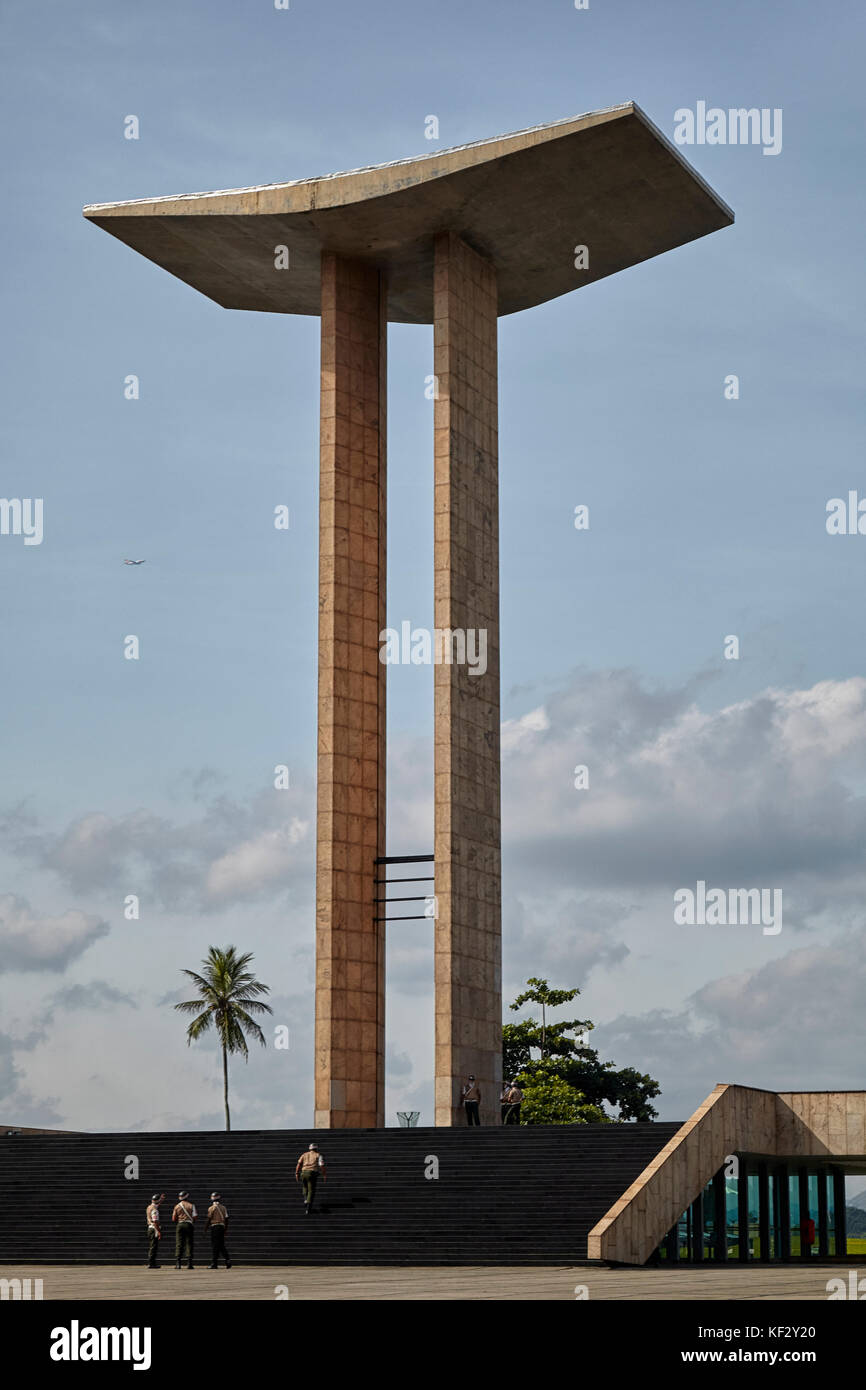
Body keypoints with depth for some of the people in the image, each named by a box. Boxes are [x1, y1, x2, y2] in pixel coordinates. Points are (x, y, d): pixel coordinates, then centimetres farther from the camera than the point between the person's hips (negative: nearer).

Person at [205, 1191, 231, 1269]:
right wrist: (225, 1229, 19)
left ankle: (214, 1263, -4)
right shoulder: (223, 1208, 11)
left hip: (215, 1227, -5)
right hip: (222, 1227, 5)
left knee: (214, 1246, -3)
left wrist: (205, 1229, 2)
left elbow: (209, 1219, -7)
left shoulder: (211, 1208, -5)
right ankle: (227, 1260, -2)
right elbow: (226, 1219, 12)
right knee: (222, 1246, 12)